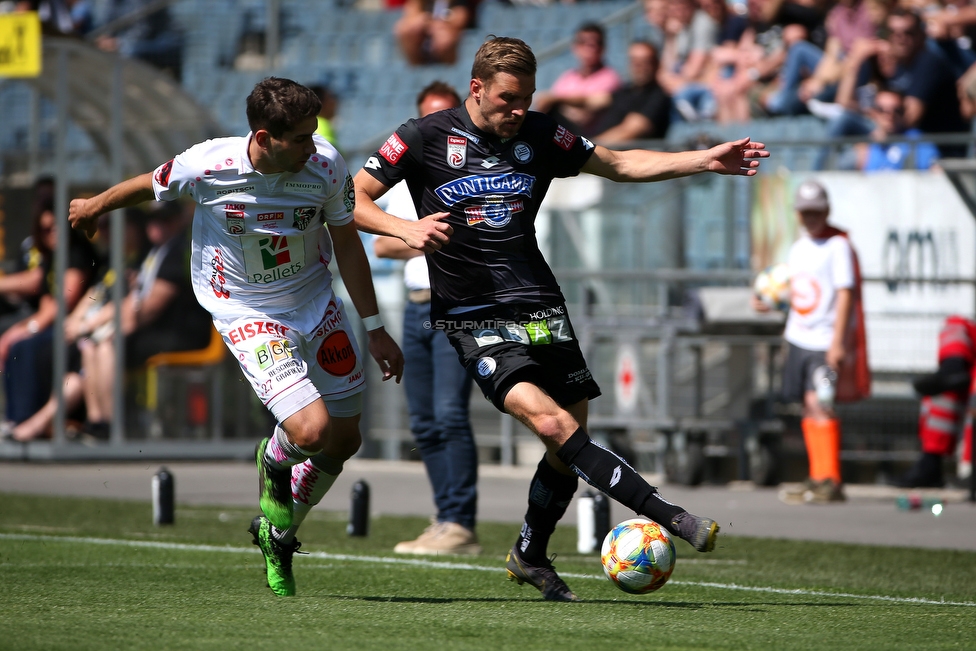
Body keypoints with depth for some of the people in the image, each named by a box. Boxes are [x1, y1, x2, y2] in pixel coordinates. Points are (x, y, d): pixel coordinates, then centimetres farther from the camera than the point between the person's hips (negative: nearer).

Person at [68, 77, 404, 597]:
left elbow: (346, 243, -2)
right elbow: (150, 186, -2)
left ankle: (278, 534, 33)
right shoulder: (207, 166, -25)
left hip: (314, 299, 4)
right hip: (245, 312, -4)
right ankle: (273, 458, 15)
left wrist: (375, 329, 3)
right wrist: (94, 207, 17)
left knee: (344, 440, 9)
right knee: (311, 430, -22)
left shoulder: (326, 166, -17)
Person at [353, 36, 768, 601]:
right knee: (552, 422, -23)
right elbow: (351, 200, 0)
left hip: (541, 303, 5)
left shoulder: (540, 135, 6)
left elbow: (618, 164, 14)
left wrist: (706, 161, 5)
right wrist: (405, 229, -19)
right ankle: (669, 517, -28)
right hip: (474, 316, -5)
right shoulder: (425, 139, -4)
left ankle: (531, 556, 26)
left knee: (570, 442, 4)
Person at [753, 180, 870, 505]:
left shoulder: (838, 245, -7)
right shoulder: (798, 248, 15)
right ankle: (817, 479, 10)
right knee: (809, 407, 7)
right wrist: (771, 303, 7)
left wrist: (837, 341, -18)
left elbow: (845, 294, -12)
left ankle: (831, 481, -15)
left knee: (819, 404, -14)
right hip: (798, 339, 7)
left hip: (825, 342, -7)